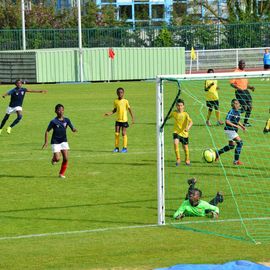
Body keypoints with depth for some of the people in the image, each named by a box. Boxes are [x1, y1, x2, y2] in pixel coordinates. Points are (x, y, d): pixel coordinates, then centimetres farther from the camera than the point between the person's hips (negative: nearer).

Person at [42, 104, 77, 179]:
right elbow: (47, 131, -5)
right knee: (57, 159, -11)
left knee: (66, 158, -7)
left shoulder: (66, 120, -2)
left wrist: (74, 130, -27)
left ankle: (62, 173, 11)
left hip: (64, 141, 3)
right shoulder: (54, 122, -12)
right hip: (55, 142, -3)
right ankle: (53, 159, 27)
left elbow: (72, 128, -2)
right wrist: (46, 142, -8)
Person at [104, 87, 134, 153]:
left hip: (124, 120, -3)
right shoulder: (116, 101, 4)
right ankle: (116, 148, 9)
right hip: (118, 120, 3)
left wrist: (132, 118, -6)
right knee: (117, 133, 2)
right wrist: (109, 113, -1)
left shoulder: (125, 101, -5)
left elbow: (129, 109, -1)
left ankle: (125, 148, 4)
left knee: (124, 133, -3)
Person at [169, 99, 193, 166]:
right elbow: (169, 117, 17)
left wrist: (188, 127, -43)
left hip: (184, 133, -1)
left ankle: (187, 160, 40)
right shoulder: (174, 113, -4)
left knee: (185, 147, 13)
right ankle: (178, 159, -13)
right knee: (175, 143, -26)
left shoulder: (185, 114, -15)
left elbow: (191, 122, -26)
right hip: (176, 132, 1)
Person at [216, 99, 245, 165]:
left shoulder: (238, 112, 8)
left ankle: (218, 153, 30)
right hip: (229, 129, -9)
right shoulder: (231, 112, -19)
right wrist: (236, 126, -26)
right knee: (240, 142, -14)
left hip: (234, 130, 9)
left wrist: (242, 126, 6)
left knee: (231, 146, 17)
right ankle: (236, 160, -8)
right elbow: (227, 121, -25)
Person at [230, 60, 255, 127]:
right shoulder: (236, 72, -6)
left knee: (249, 107, 1)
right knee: (244, 107, -14)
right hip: (239, 92, -8)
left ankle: (245, 122, 13)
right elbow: (232, 83, -11)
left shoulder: (244, 72, 17)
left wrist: (250, 87, 11)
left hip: (246, 91, 8)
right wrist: (237, 87, -27)